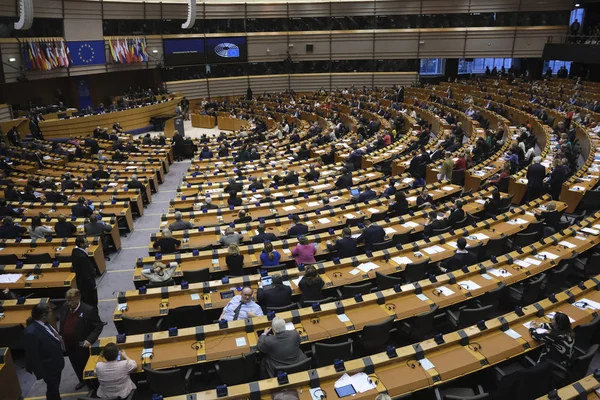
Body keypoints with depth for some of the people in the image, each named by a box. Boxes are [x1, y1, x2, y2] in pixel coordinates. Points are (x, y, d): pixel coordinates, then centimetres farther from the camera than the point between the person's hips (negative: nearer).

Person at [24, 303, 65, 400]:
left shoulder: (43, 323, -9)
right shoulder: (31, 332, -35)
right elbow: (33, 356, -26)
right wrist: (40, 373, -19)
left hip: (56, 363, 8)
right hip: (49, 368, -8)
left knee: (56, 387, 29)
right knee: (52, 389, 16)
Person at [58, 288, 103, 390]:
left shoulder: (89, 310, -25)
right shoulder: (64, 307, -7)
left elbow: (99, 326, -18)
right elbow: (61, 321, 13)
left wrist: (90, 340, -26)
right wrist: (60, 335, 6)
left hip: (82, 345, -6)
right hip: (68, 344, 6)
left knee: (85, 365, 12)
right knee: (75, 365, 24)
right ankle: (82, 381, 47)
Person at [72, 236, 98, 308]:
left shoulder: (76, 251, -3)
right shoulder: (81, 256, -33)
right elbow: (85, 274, -26)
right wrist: (93, 285, -17)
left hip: (82, 282, 9)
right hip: (87, 284, -9)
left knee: (86, 303, 24)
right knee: (92, 304, 7)